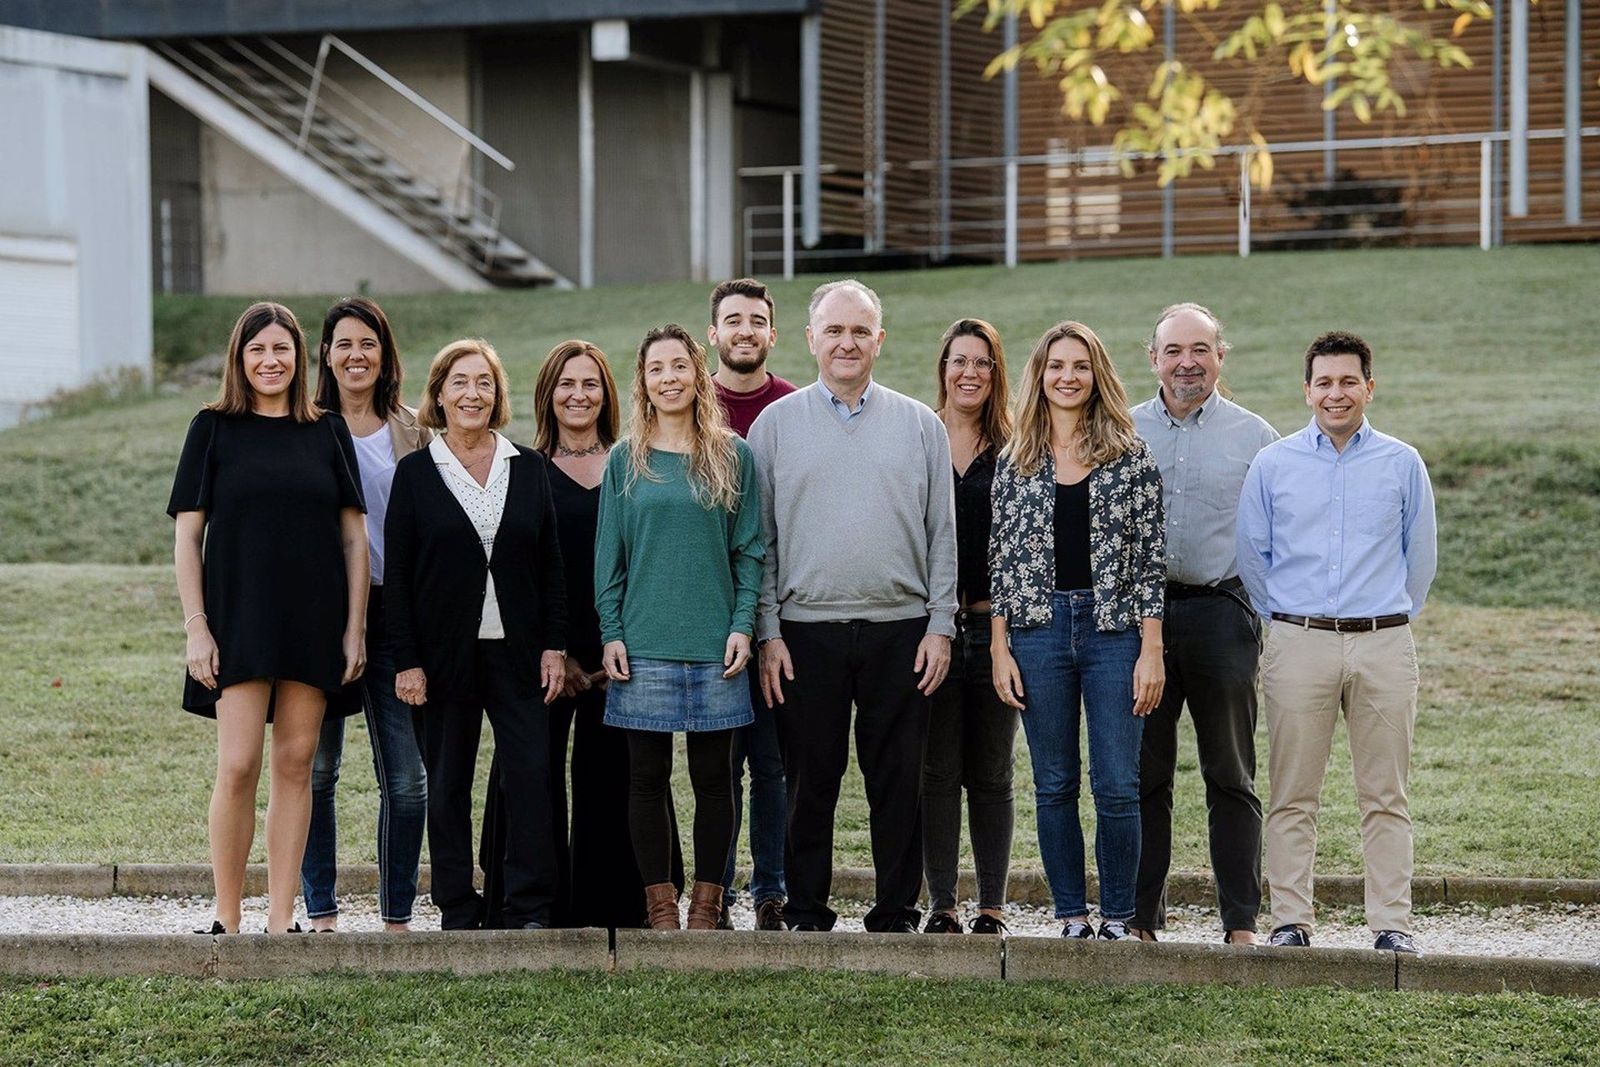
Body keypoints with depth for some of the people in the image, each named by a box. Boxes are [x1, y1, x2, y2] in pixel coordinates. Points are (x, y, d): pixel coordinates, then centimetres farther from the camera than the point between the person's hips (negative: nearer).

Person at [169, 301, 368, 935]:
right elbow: (187, 535, 2)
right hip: (238, 618, -2)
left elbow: (354, 535, 9)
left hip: (313, 621, 2)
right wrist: (196, 627, -6)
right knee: (238, 767, -9)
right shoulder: (214, 429, 4)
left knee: (295, 765, 3)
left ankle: (281, 921, 8)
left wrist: (355, 627, 1)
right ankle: (226, 920, 0)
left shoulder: (327, 432, 9)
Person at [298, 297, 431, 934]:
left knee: (405, 778, -2)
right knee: (316, 767, 2)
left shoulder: (412, 434, 10)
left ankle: (397, 917, 7)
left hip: (395, 611, 1)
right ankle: (320, 912, 12)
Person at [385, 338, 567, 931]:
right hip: (446, 653, -1)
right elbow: (397, 574, 0)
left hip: (517, 651, 1)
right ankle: (458, 912, 11)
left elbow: (551, 565, 9)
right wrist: (406, 661, -6)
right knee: (447, 786, 4)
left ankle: (528, 909, -2)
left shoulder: (529, 468, 8)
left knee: (530, 775, -7)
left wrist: (554, 645, 2)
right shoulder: (415, 472, 2)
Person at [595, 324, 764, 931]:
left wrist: (743, 625, -4)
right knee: (648, 777, 3)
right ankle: (659, 904, 10)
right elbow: (608, 554, 7)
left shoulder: (732, 456, 6)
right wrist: (610, 633, -1)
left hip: (714, 644, 0)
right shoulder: (626, 460, 6)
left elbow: (749, 549, 6)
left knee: (713, 777, 3)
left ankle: (707, 904, 11)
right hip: (643, 644, 0)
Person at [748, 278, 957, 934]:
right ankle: (806, 914, 12)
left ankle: (896, 914, 11)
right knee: (810, 779, 3)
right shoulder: (775, 424, 7)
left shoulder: (920, 425, 9)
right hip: (806, 631, 0)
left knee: (898, 781, 3)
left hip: (901, 632, 1)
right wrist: (767, 633, -1)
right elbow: (759, 540, 6)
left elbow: (942, 535, 9)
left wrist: (940, 626, 1)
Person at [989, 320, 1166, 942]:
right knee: (1053, 786, 5)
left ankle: (1117, 918, 8)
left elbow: (1150, 560, 0)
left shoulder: (1130, 457, 2)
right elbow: (1000, 559, 8)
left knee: (1117, 788, -3)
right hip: (1038, 632, 2)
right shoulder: (1014, 460, 7)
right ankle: (1071, 918, 14)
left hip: (1114, 631, -2)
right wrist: (999, 649, 1)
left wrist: (1151, 651, -6)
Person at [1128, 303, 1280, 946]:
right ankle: (1141, 917, 10)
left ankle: (1241, 923, 6)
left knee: (1230, 777, 3)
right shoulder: (1124, 433, 8)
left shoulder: (1255, 437, 5)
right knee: (1143, 775, 3)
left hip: (1221, 611, -1)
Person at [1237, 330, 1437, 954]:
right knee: (1292, 797, 0)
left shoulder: (1402, 464, 8)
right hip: (1298, 645, 0)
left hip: (1383, 646, 0)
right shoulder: (1272, 465, 7)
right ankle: (1290, 920, 6)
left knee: (1385, 797, 1)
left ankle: (1392, 923, 5)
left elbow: (1420, 557, 16)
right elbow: (1251, 555, 15)